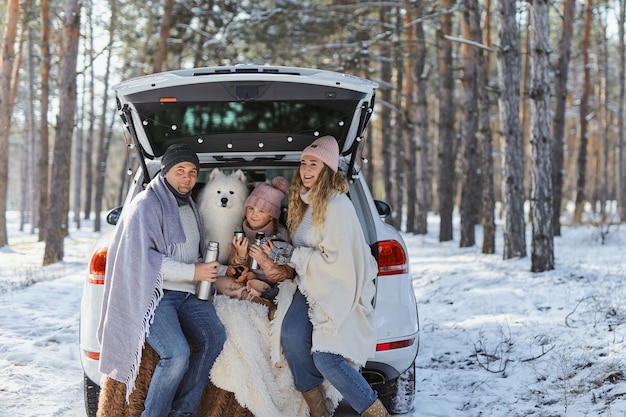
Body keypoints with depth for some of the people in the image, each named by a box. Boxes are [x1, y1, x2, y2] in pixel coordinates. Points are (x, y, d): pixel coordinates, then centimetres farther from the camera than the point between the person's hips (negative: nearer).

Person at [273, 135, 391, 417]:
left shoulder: (336, 205, -13)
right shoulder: (304, 203, 13)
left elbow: (336, 258, -18)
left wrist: (292, 255, -16)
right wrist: (279, 252, 6)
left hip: (337, 289, -7)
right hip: (310, 287, 7)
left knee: (325, 357, -21)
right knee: (291, 336, -21)